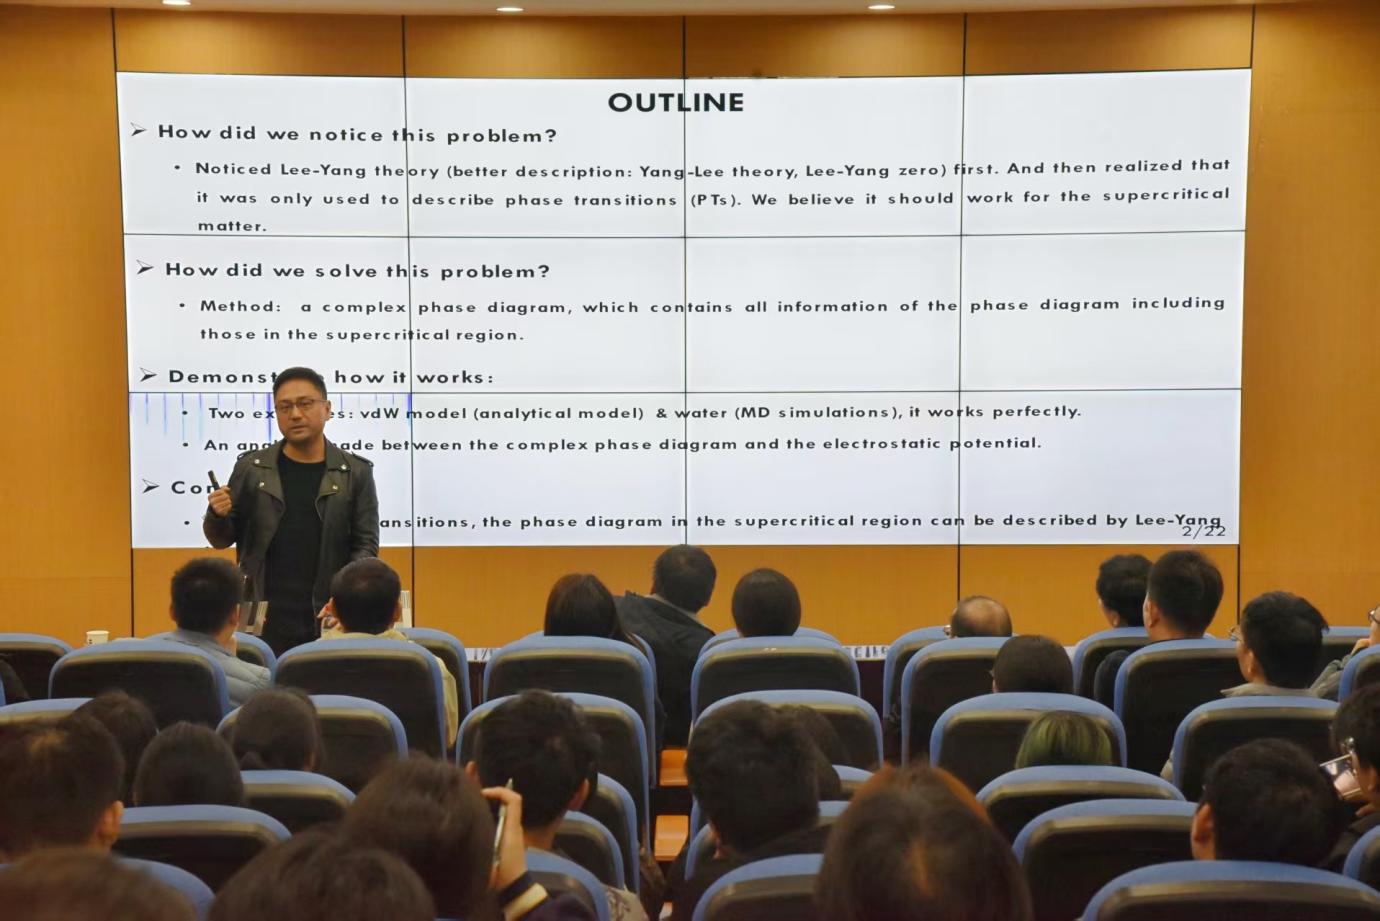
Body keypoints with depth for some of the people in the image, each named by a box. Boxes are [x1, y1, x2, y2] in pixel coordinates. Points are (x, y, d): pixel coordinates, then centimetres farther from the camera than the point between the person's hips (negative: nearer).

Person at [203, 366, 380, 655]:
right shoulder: (250, 467, 5)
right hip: (262, 621, 1)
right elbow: (221, 539, 11)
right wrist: (217, 515, -11)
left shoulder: (355, 472, 3)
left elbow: (366, 544, 1)